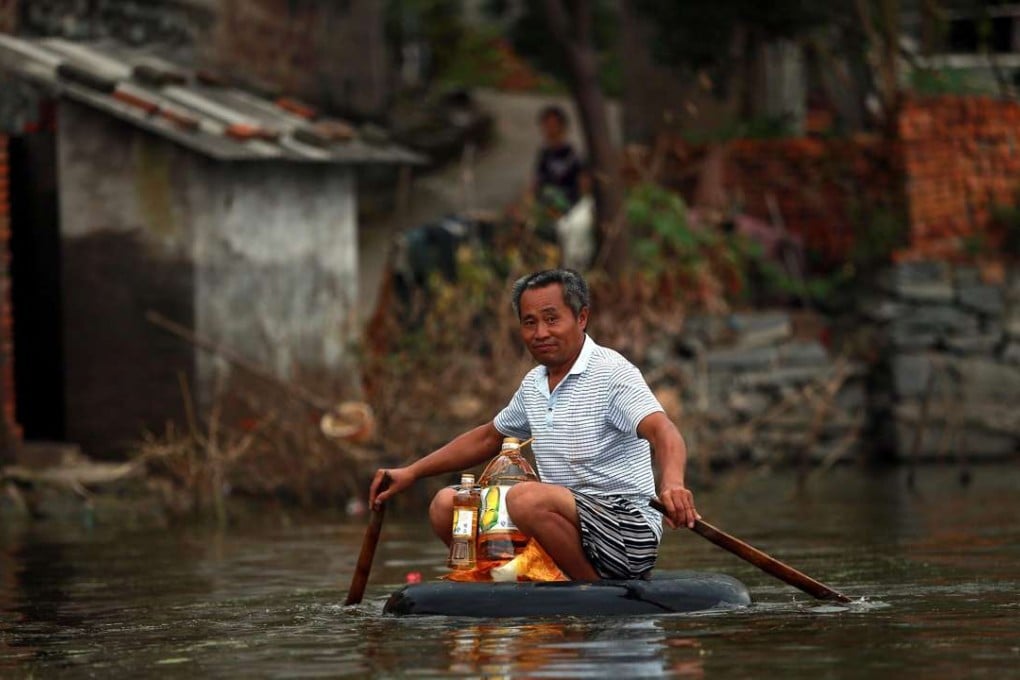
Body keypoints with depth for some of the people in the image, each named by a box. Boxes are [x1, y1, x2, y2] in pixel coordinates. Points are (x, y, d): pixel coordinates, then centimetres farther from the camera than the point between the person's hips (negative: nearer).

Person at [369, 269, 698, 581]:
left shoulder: (611, 372, -12)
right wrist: (411, 473, 25)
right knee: (446, 504, 4)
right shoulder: (534, 384, 14)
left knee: (526, 498, -34)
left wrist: (672, 482, -49)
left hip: (627, 526, -8)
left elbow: (661, 429, -28)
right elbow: (489, 437, 30)